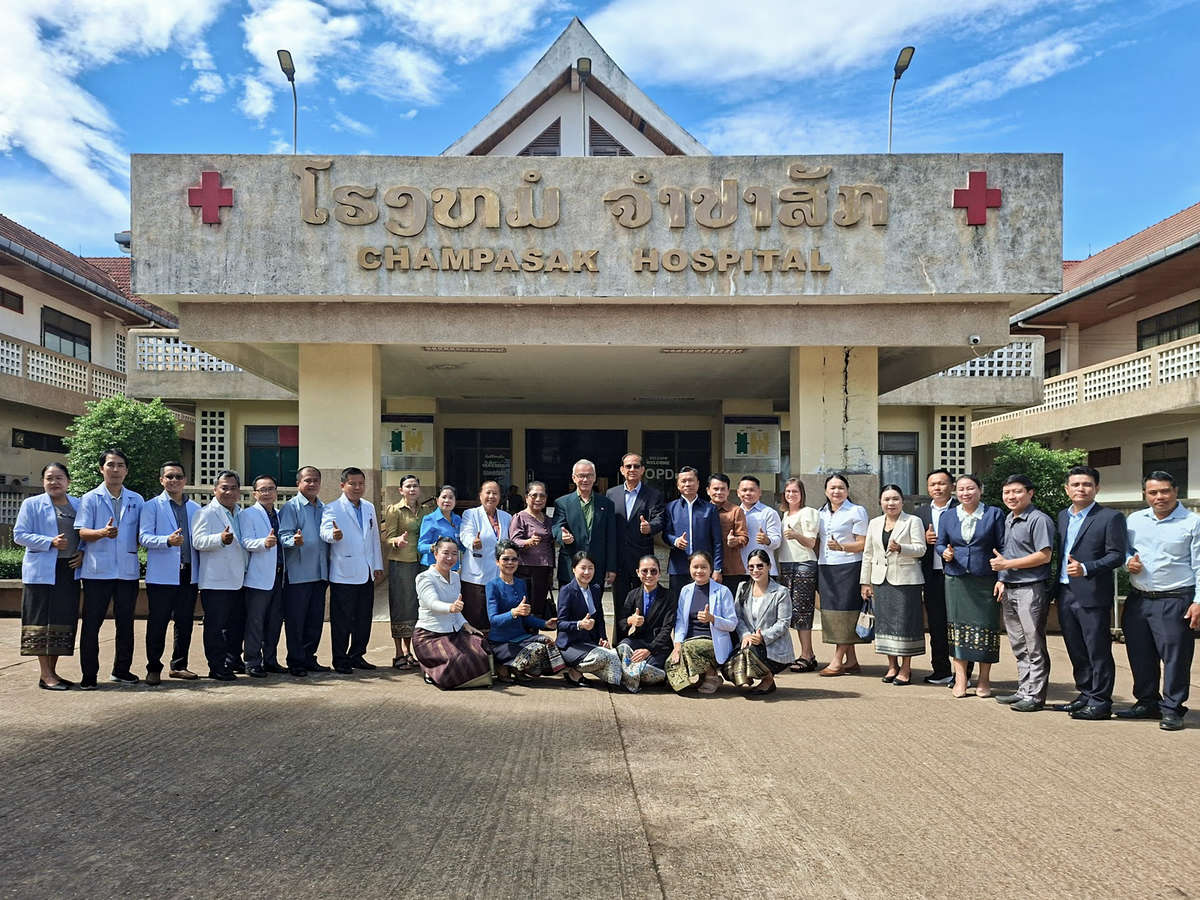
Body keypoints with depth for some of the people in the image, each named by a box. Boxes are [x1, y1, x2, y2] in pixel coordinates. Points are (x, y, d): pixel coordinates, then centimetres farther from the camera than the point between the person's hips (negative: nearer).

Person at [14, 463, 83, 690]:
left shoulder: (78, 505, 13)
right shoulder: (31, 504, 2)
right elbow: (19, 535, -4)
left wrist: (83, 553, -1)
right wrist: (50, 542, -16)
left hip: (69, 570, 4)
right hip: (42, 571, -4)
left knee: (64, 620, 6)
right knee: (42, 620, -4)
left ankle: (52, 671, 15)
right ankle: (45, 675, 1)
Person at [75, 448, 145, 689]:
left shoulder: (136, 500, 12)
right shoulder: (90, 499, 4)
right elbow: (82, 532, -6)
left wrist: (135, 549, -1)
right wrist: (103, 533, -24)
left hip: (128, 570, 3)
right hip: (97, 571, -3)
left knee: (125, 622, 9)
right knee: (91, 623, 0)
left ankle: (122, 670, 20)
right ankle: (89, 674, 8)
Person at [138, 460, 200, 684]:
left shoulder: (195, 508, 16)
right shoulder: (152, 506, 3)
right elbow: (143, 537, -8)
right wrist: (168, 540, -25)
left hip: (189, 575, 4)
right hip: (162, 576, -4)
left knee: (185, 623, 9)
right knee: (157, 623, 0)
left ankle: (178, 666, 20)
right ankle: (153, 669, 10)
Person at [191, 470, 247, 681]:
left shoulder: (240, 514, 19)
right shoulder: (206, 513, -3)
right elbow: (198, 541, -17)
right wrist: (221, 539, -33)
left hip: (237, 581, 7)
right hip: (215, 582, -7)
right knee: (216, 626, -3)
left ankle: (232, 661, 21)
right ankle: (217, 668, 3)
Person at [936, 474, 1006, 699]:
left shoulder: (994, 514, 2)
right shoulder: (948, 518, 10)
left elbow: (1002, 547, 1)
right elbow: (939, 544, 14)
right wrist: (945, 553, -10)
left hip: (985, 581, -2)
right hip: (956, 581, 2)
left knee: (985, 627, 1)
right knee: (958, 627, 2)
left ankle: (984, 680, 13)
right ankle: (960, 680, 9)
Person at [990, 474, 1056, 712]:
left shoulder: (1039, 520, -11)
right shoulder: (1008, 519, 15)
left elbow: (1044, 556, -17)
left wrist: (1007, 564, -16)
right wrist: (1001, 579, 10)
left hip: (1031, 589, -9)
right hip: (1008, 590, 9)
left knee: (1034, 646, -1)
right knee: (1018, 645, 15)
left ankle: (1035, 695, 5)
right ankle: (1024, 690, 24)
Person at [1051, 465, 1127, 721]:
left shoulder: (1110, 517, -5)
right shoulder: (1062, 516, 14)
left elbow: (1117, 555, -10)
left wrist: (1086, 569, -21)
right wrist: (1055, 587, 9)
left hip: (1092, 596, -7)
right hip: (1065, 594, 7)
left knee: (1098, 651, 1)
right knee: (1076, 651, 15)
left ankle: (1100, 703, 9)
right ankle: (1085, 695, 26)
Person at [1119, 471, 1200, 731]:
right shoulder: (1134, 520, 10)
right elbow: (1125, 550, 22)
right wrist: (1129, 561, -2)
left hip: (1174, 602, -5)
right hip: (1138, 600, 5)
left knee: (1175, 656, -2)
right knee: (1140, 655, 12)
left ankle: (1172, 709, 10)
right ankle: (1147, 703, 26)